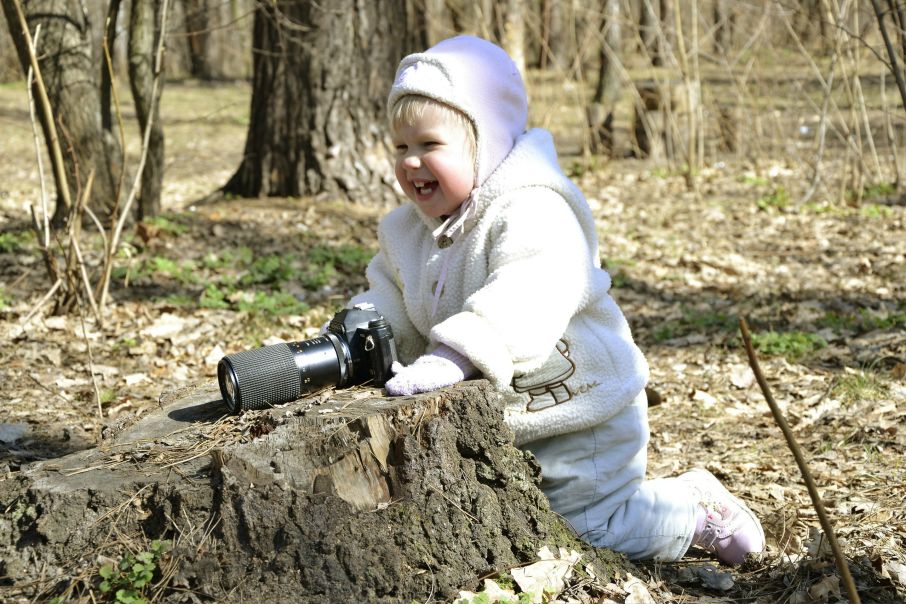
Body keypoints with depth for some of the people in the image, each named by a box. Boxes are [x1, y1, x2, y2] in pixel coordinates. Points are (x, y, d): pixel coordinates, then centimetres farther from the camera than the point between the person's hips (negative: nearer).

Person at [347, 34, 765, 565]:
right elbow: (391, 300, 8)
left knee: (584, 532, -5)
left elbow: (523, 303, -42)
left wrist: (451, 357, -53)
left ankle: (695, 507, 20)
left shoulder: (533, 213, -27)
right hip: (491, 420, 9)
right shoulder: (410, 233, 2)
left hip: (576, 410, -8)